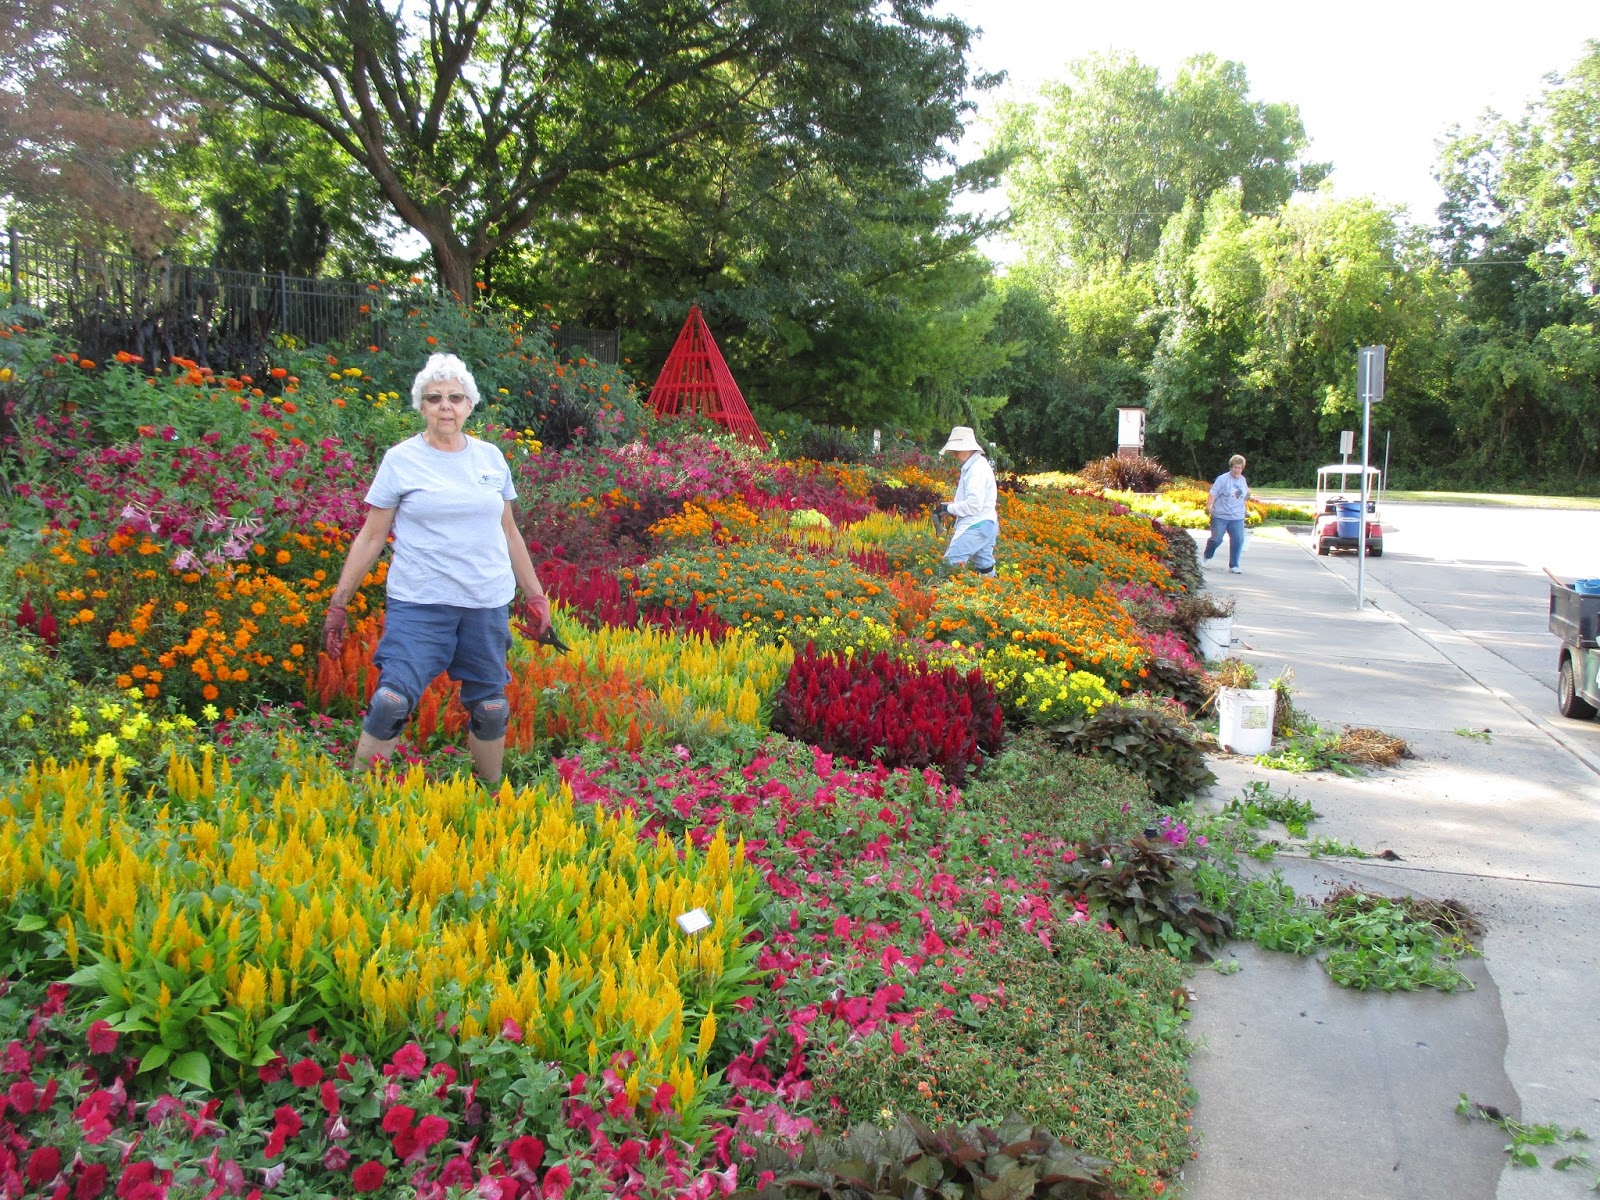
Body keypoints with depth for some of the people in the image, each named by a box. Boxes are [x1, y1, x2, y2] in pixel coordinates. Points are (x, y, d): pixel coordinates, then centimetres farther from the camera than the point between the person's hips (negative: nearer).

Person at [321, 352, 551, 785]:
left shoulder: (490, 457, 8)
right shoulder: (401, 460, -1)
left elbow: (509, 533, 16)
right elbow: (371, 538, 2)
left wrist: (534, 594, 17)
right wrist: (338, 603, 1)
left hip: (488, 604, 3)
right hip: (419, 603, -3)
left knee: (490, 708, 8)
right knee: (391, 702, -15)